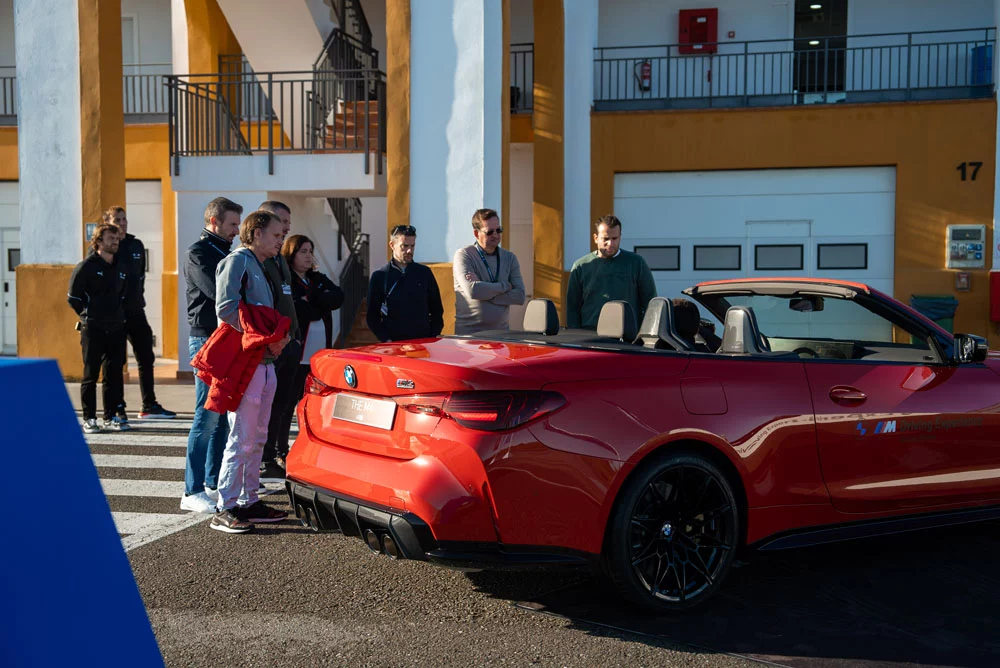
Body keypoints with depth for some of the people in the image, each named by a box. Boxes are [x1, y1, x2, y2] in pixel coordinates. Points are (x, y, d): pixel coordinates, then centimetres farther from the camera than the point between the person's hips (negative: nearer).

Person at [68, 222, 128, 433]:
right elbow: (73, 298, -2)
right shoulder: (86, 267, -4)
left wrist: (118, 316, 11)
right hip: (93, 330, -5)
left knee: (114, 374, 7)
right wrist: (90, 316, -2)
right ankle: (89, 418, 6)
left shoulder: (120, 268, 14)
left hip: (116, 329, 5)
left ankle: (111, 416, 15)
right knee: (91, 375, 0)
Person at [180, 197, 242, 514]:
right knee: (208, 415, -8)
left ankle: (214, 483, 18)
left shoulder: (225, 252, 19)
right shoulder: (198, 252, -6)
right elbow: (217, 291, -20)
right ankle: (192, 492, -4)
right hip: (207, 339, -8)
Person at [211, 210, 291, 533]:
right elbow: (226, 309, -21)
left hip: (264, 363, 10)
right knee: (241, 438, -8)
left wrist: (277, 338, 7)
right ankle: (225, 509, -3)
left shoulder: (259, 266, 21)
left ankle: (249, 501, 21)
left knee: (257, 437, 13)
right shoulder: (237, 261, -8)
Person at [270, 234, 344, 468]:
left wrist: (311, 299, -11)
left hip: (320, 354, 6)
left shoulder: (318, 279, 19)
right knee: (285, 405, -1)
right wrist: (318, 308, -8)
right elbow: (292, 309, -19)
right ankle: (281, 453, 7)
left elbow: (337, 297, 0)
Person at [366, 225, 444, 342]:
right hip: (392, 344, -1)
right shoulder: (379, 277, 5)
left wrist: (433, 338, 1)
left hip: (424, 341, 1)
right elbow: (372, 316, 5)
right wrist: (386, 340, -8)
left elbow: (437, 310, 13)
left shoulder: (425, 273, 9)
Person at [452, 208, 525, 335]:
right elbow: (472, 290, -17)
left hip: (501, 330, 3)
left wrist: (484, 291, -12)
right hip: (469, 332, -3)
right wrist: (505, 286, -5)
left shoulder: (510, 258, 10)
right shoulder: (464, 255, -2)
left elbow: (519, 296, -2)